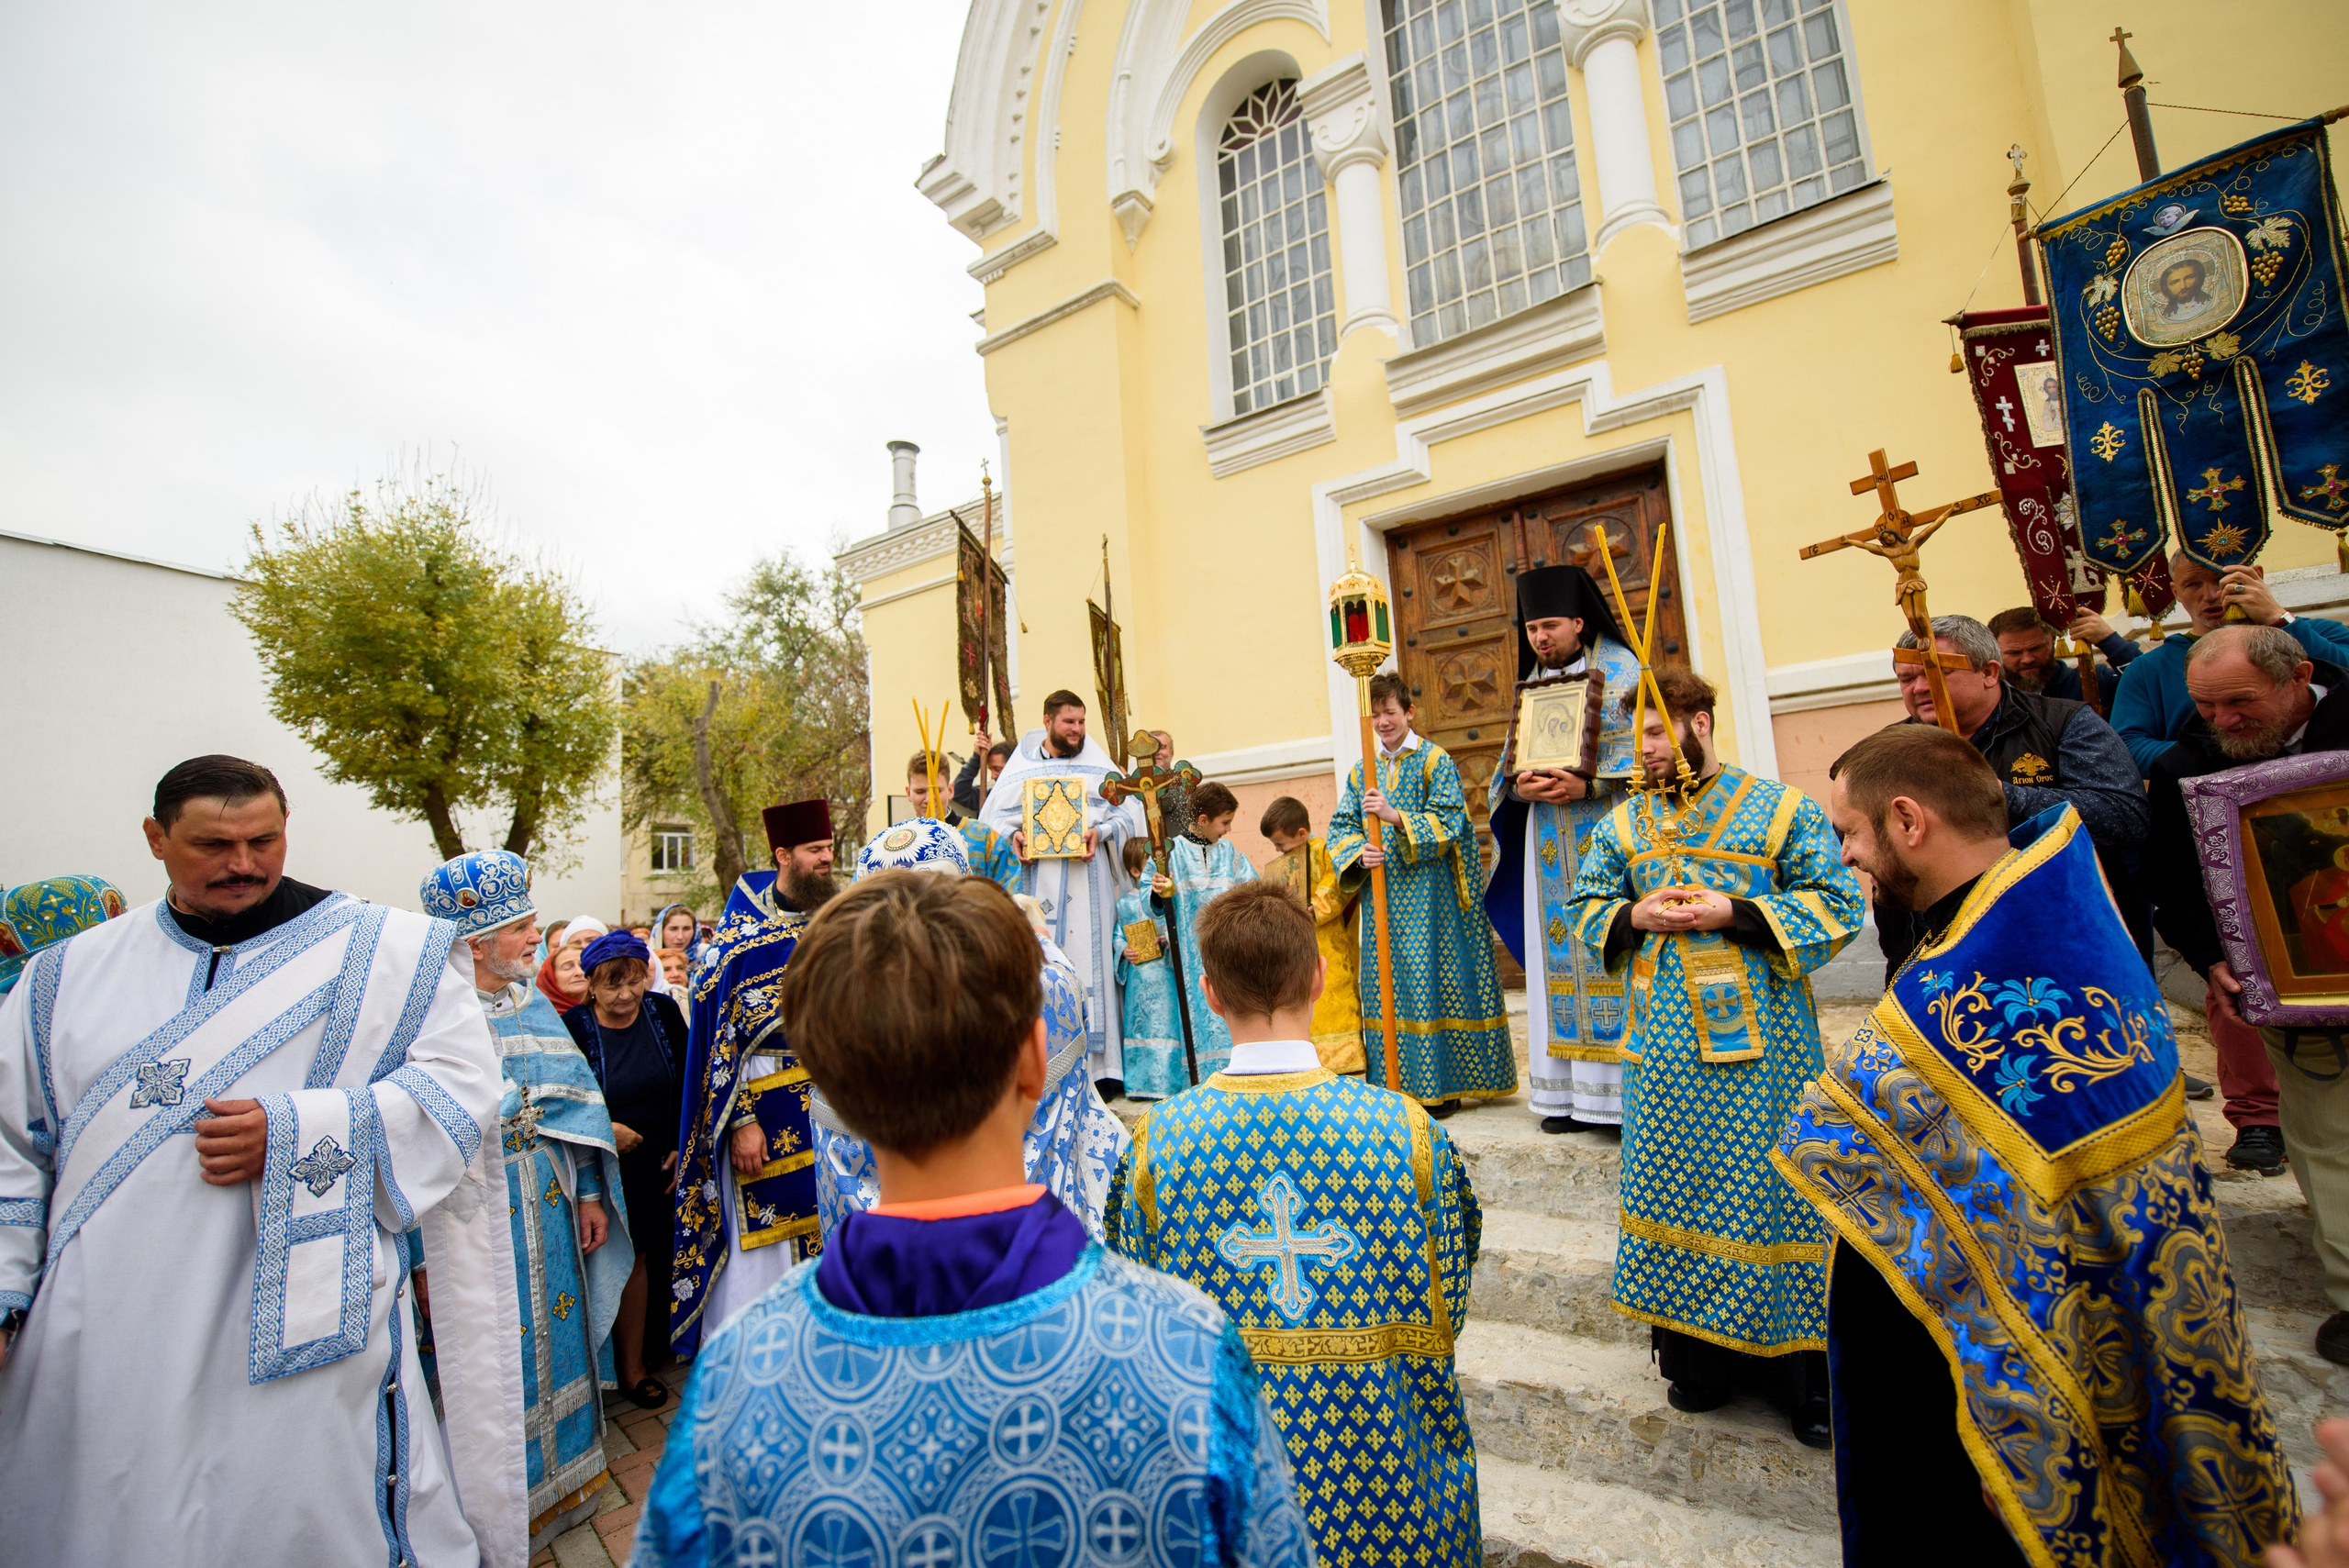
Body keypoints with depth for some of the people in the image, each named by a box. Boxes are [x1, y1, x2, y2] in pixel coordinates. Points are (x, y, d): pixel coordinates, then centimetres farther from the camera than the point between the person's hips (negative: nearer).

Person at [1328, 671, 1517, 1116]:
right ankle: (1395, 1084, 18)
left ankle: (1440, 1086, 9)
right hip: (1381, 895, 5)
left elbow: (1448, 822, -12)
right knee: (1385, 983, 7)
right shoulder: (1361, 772, 13)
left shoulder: (1436, 761, -1)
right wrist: (1358, 854, -11)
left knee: (1432, 980, -3)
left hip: (1427, 895, -5)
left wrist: (1395, 816, -24)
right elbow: (1341, 827, 9)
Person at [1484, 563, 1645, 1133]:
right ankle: (1571, 1093, 10)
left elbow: (1640, 749, -6)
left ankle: (1623, 1093, 2)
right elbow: (1511, 763, 13)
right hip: (1550, 844, 5)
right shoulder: (1531, 684, 16)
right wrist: (1520, 785, -9)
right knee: (1559, 953, 4)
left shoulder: (1619, 671, 3)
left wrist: (1588, 786, -19)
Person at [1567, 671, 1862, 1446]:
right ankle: (1697, 1356, 27)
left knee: (1775, 1187, 3)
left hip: (1761, 1040, -3)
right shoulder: (1622, 823, 10)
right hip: (1664, 1041, 3)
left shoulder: (1780, 808, 0)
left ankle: (1804, 1367, 22)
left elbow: (1839, 902, -3)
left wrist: (1737, 912, -15)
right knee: (1673, 1188, 10)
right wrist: (1634, 917, -7)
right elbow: (1586, 906, 13)